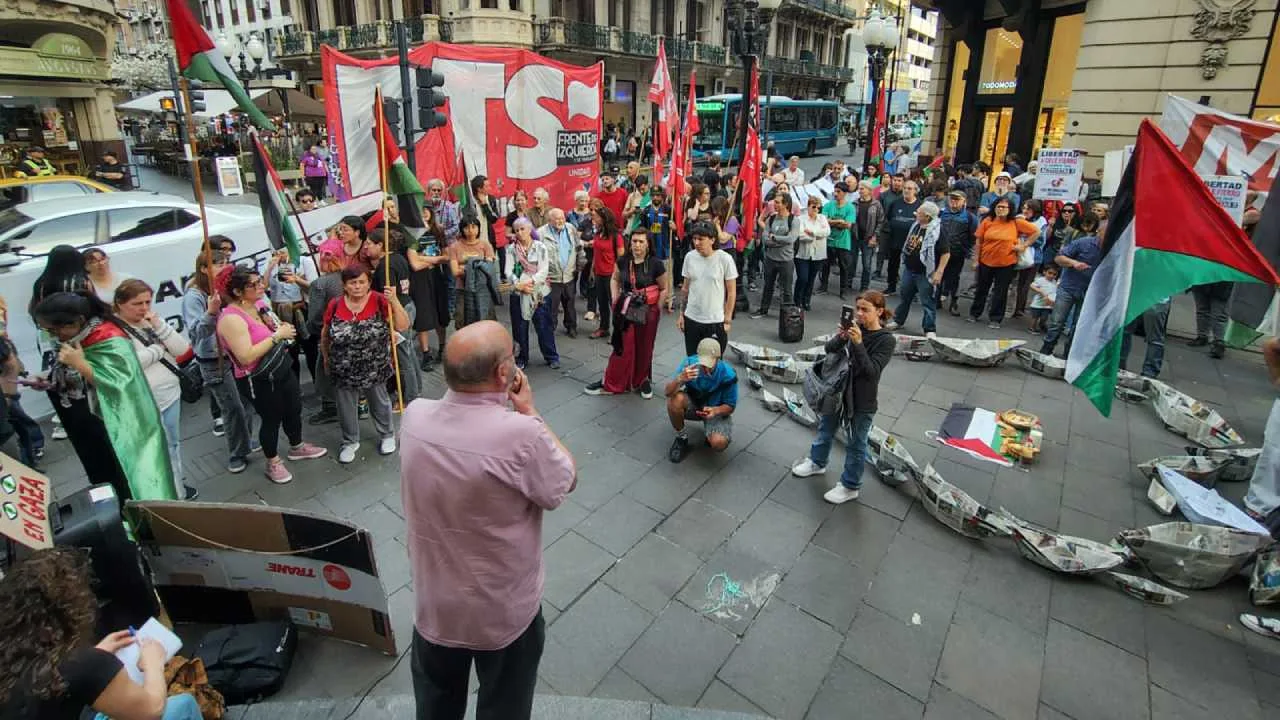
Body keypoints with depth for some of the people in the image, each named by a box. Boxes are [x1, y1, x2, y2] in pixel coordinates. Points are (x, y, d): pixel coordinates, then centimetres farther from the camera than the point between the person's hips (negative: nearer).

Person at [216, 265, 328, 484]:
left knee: (294, 408, 21)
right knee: (271, 418, 8)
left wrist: (284, 329, 0)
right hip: (258, 381, -8)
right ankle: (273, 463, 30)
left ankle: (297, 447, 45)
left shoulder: (259, 304, 1)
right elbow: (246, 357, -31)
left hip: (281, 368, 8)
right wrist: (277, 336, -27)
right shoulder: (231, 319, -24)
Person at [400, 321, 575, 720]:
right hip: (505, 614, -3)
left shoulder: (413, 416, -17)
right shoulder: (521, 435, -33)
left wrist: (507, 409, 0)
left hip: (433, 606, 4)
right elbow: (566, 481, -13)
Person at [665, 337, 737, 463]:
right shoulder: (689, 363, -25)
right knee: (675, 399, -34)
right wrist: (680, 379, -51)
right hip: (692, 404, 2)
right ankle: (681, 437, -6)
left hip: (717, 410, -1)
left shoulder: (728, 375, -26)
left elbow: (730, 406, -12)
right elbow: (668, 392, -29)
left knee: (719, 443, -30)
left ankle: (711, 434, 10)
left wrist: (715, 410, -34)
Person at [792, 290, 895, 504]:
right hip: (837, 390, 6)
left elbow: (871, 371, -26)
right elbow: (829, 349, -8)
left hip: (862, 401, -5)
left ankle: (850, 486, 28)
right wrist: (841, 337, -29)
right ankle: (817, 462, 49)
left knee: (855, 444, 10)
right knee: (825, 429, 24)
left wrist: (858, 343, -34)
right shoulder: (854, 327, -5)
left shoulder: (886, 340, -18)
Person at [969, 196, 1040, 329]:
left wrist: (1024, 245, -4)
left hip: (1006, 263, -1)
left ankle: (995, 319, 17)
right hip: (986, 262, 1)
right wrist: (976, 259, 0)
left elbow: (1036, 232, 1)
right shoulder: (987, 221, -4)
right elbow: (979, 241, 1)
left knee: (1001, 293, 6)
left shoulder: (1016, 222, -6)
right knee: (982, 289, 16)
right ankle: (974, 313, 31)